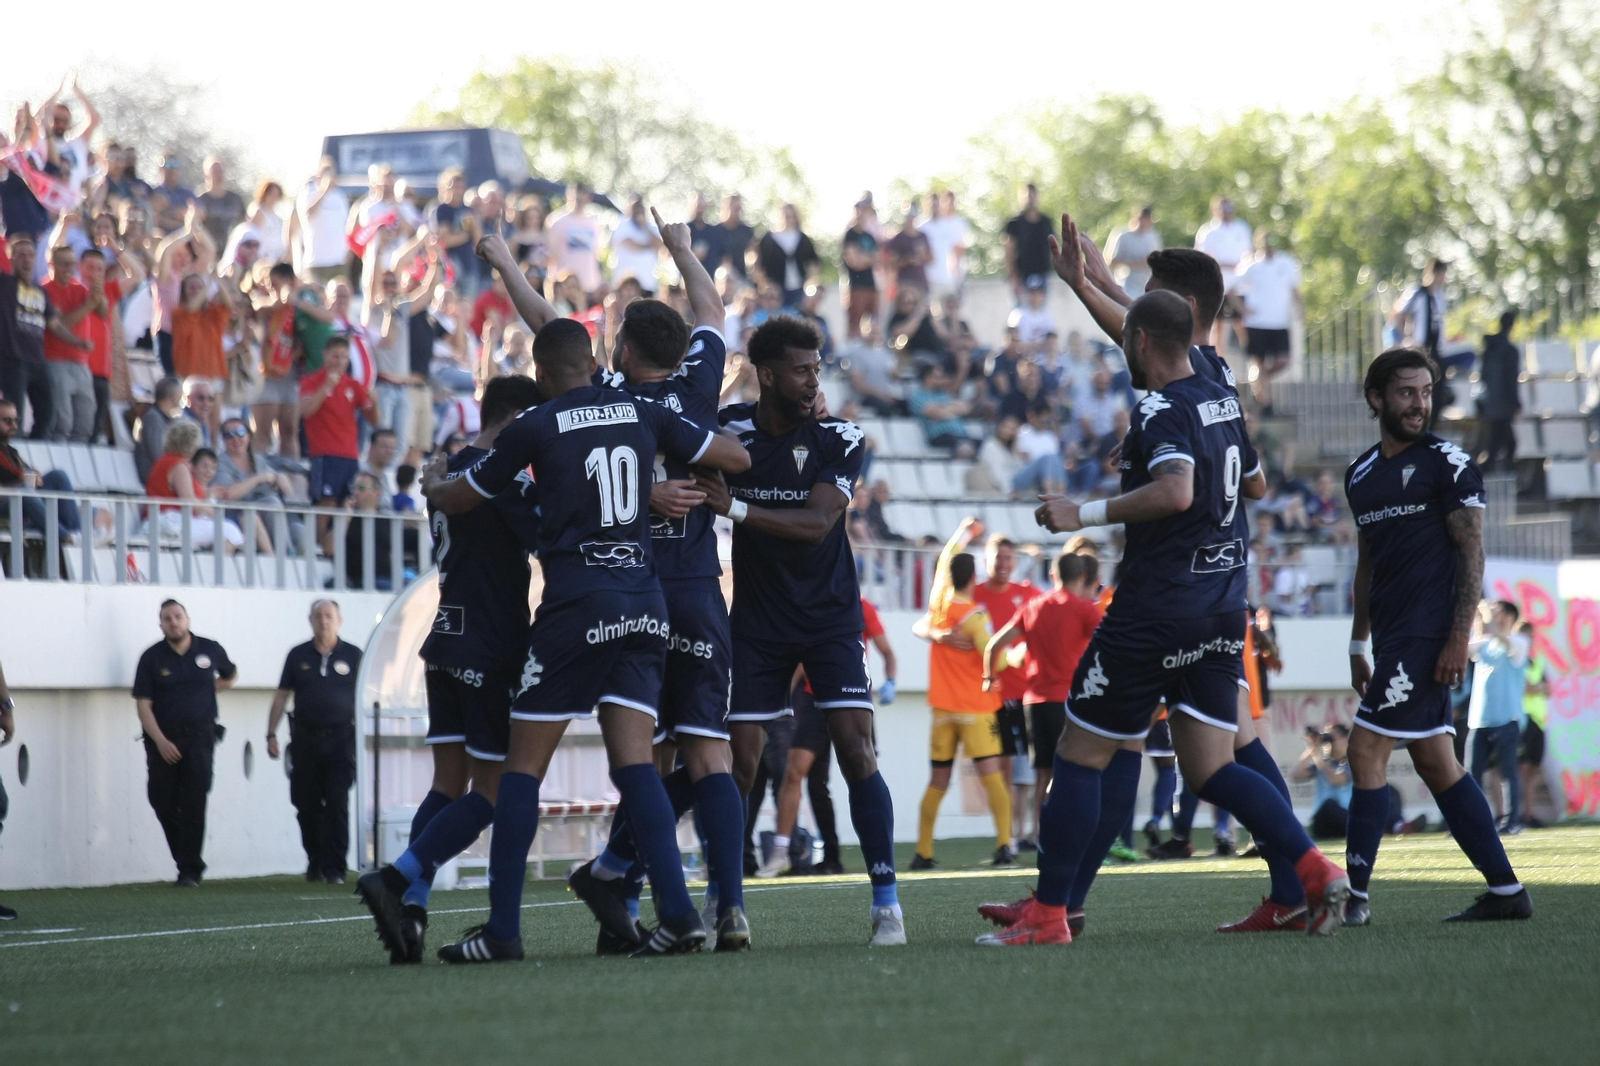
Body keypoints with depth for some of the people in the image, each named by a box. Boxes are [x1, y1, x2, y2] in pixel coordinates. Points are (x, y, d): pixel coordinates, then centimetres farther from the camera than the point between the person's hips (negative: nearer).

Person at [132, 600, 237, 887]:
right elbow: (143, 705, -4)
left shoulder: (210, 650, 5)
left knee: (193, 806, -10)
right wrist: (161, 742, -14)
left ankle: (190, 870, -7)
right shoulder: (152, 658, 0)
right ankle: (188, 861, 18)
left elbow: (231, 675, 27)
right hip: (162, 740, 1)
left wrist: (209, 690, 12)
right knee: (163, 803, 1)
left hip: (199, 736, -1)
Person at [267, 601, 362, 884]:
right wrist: (271, 734, 4)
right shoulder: (298, 656, 8)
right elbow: (281, 696, 11)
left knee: (337, 806, -7)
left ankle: (334, 868, -7)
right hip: (305, 739, 2)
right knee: (306, 806, 6)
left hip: (340, 738, -2)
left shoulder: (353, 656, 5)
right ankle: (315, 861, 22)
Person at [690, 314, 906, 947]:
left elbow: (816, 522, -21)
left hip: (830, 616, -1)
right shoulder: (730, 430, -6)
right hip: (756, 621, 1)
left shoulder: (838, 440, -10)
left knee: (856, 750, -12)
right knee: (739, 760, -3)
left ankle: (886, 900, -9)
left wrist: (737, 508, -31)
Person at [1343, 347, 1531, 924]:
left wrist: (1459, 638, -16)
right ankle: (1505, 890, 13)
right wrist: (1359, 645, 20)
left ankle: (1353, 896, -8)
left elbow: (1472, 552, -9)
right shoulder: (1361, 474, 16)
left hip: (1429, 633, -8)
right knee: (1434, 762, 8)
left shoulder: (1447, 463, -5)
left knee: (1368, 750, -11)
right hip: (1393, 638, 8)